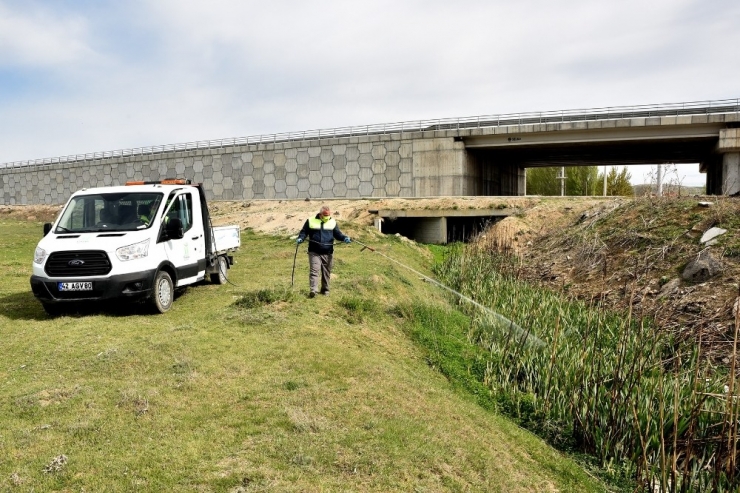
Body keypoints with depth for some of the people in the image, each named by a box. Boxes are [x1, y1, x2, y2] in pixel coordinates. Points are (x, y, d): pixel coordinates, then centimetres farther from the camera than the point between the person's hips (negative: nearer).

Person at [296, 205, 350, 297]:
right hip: (314, 252, -2)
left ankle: (325, 289, 22)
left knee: (326, 272, 10)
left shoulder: (332, 222, 8)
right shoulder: (311, 221, 2)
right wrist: (300, 238, -12)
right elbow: (304, 232, 8)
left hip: (328, 253, 2)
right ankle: (313, 290, -16)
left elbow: (338, 234, 9)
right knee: (314, 271, -11)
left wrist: (344, 238, -10)